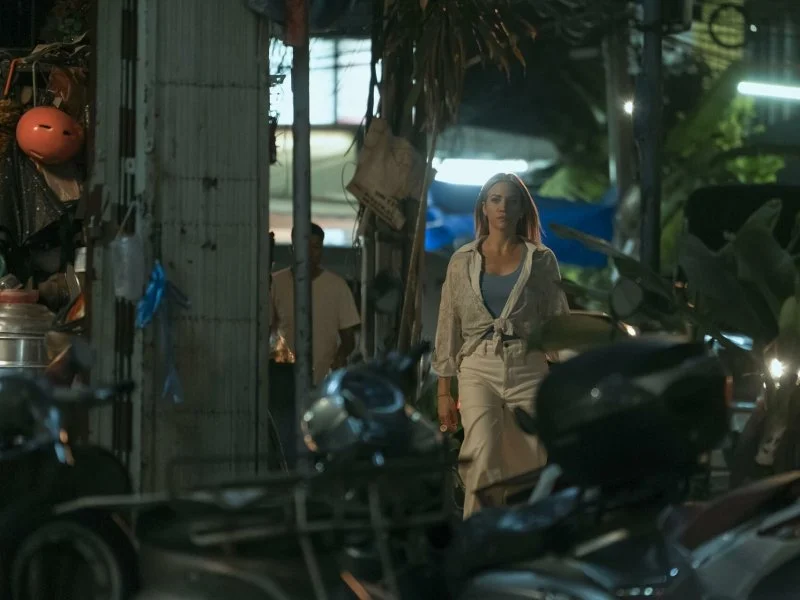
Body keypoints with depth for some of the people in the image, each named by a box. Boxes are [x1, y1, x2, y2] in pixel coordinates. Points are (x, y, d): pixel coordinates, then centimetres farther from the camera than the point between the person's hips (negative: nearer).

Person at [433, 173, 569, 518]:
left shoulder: (541, 260, 9)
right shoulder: (463, 261, 10)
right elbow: (448, 327, 11)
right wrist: (444, 390, 6)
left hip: (528, 369, 1)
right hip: (478, 370, -1)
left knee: (527, 468, -3)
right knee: (483, 457, -21)